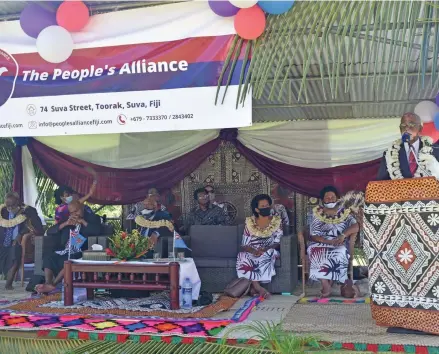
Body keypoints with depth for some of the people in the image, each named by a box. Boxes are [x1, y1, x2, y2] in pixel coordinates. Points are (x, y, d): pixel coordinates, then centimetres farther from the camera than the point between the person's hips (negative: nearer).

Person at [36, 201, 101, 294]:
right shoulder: (65, 219, 20)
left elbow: (97, 231, -12)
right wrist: (65, 224, -4)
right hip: (64, 251, 5)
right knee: (48, 258, -22)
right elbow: (49, 232, 10)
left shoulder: (92, 218, 9)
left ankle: (53, 284, -27)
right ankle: (48, 284, -32)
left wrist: (83, 221, -9)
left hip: (80, 253, -4)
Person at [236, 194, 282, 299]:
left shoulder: (276, 221, 4)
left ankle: (254, 287, -27)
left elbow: (277, 243, -3)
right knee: (243, 256, -32)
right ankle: (259, 288, -32)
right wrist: (253, 250, -22)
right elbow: (244, 245, 1)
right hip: (252, 252, 1)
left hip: (269, 252, -1)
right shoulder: (250, 222, 5)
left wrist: (265, 249, -22)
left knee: (265, 256, -36)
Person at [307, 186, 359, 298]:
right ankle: (326, 286, -30)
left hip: (339, 245, 0)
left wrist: (343, 235, -24)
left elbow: (355, 227, -7)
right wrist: (328, 241, -19)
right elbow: (314, 235, -2)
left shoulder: (344, 212, 8)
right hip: (321, 244, 0)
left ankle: (328, 285, -21)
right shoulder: (317, 213, 6)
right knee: (314, 250, -34)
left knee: (341, 252, -35)